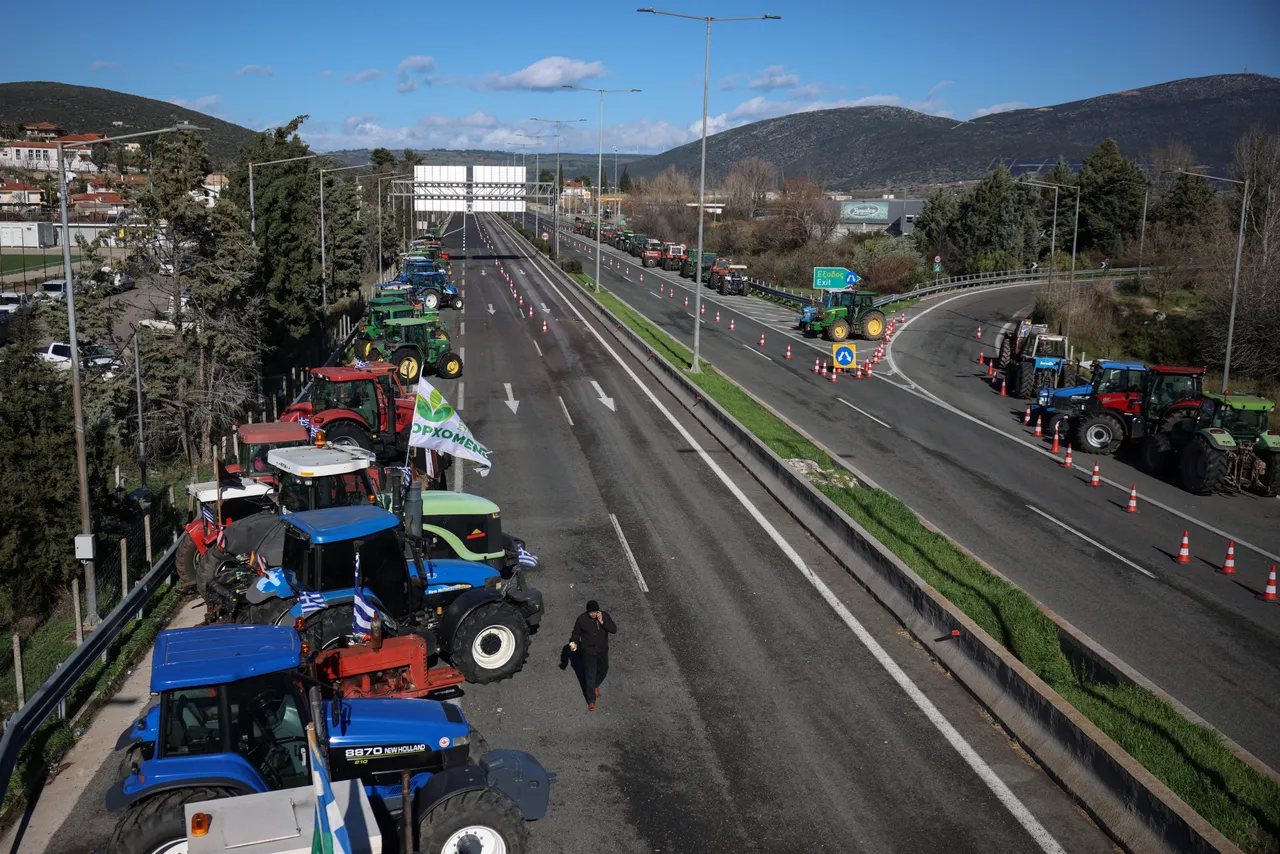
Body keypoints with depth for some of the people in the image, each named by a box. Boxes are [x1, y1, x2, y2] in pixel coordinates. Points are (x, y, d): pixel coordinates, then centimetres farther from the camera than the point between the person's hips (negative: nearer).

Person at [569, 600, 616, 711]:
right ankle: (591, 700, 19)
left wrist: (602, 622, -32)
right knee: (590, 676, 4)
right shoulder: (582, 619, -18)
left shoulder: (604, 616, -15)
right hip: (588, 652, -3)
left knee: (603, 671, 22)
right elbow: (576, 633, -5)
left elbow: (614, 629, -21)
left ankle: (596, 686, 53)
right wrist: (574, 643, -23)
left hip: (603, 650, 3)